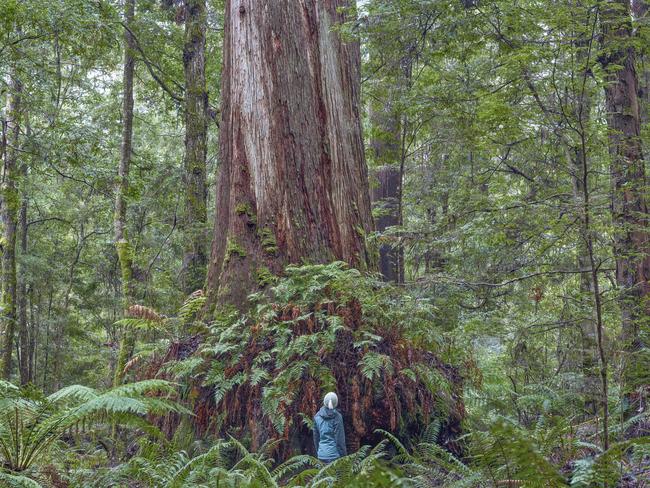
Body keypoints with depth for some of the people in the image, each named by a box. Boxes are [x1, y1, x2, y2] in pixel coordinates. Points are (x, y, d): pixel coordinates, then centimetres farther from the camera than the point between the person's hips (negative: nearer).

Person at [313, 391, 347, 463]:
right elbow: (340, 439, -10)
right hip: (334, 455, -5)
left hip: (322, 455, 5)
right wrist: (344, 456, -2)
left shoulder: (317, 416, 4)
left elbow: (316, 438, 12)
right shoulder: (337, 417, -10)